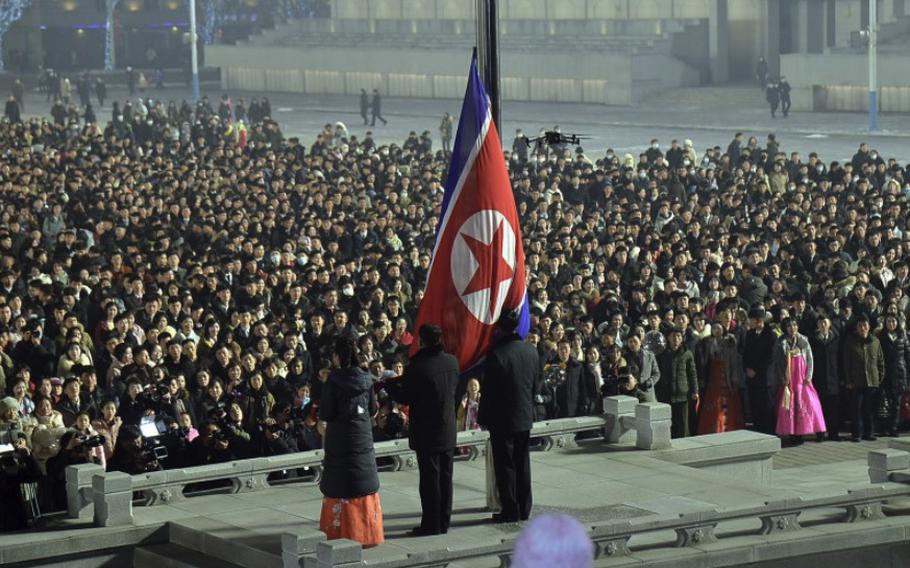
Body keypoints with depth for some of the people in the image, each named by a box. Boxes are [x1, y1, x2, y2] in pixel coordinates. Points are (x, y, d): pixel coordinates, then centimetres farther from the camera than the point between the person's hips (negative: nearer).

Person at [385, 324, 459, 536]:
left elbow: (406, 398, -13)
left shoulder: (418, 366, -20)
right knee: (445, 477, 12)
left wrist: (389, 384, 6)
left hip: (427, 433, -6)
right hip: (449, 431, 6)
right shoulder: (452, 362, 0)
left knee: (430, 478, 0)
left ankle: (431, 525, 4)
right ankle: (443, 522, 19)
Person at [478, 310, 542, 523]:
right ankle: (524, 509, 19)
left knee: (505, 465, 1)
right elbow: (538, 384, 9)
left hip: (503, 418, -6)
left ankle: (511, 511, 3)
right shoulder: (531, 351, 0)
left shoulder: (497, 354, -20)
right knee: (522, 463, 14)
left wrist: (484, 418, -6)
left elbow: (489, 390, -15)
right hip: (525, 417, 6)